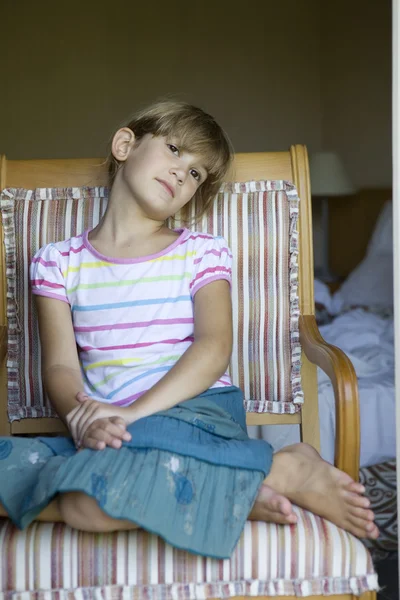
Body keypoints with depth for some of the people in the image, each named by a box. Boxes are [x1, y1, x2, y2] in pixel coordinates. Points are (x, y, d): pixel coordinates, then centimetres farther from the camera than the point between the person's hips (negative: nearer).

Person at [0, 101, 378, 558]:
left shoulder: (203, 253, 9)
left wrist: (134, 412, -20)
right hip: (109, 427, 4)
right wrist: (84, 417, -20)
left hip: (196, 409, -3)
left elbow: (213, 348, -6)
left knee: (87, 503, -32)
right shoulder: (58, 262, 13)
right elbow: (60, 367, 3)